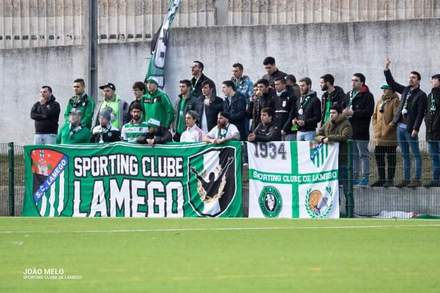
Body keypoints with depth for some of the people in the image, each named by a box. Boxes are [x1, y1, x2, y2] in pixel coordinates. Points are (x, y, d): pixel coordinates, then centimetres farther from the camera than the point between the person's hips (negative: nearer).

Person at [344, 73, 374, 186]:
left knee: (363, 154, -3)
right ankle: (354, 177, 17)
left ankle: (365, 178, -1)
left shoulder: (367, 96, -6)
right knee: (353, 155, 12)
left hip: (361, 130, -7)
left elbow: (369, 112, -16)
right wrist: (344, 111, -3)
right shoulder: (348, 95, 17)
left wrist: (353, 113, -19)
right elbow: (343, 108, 22)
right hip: (350, 129, 7)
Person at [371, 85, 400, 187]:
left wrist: (388, 128, -15)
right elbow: (374, 115, 20)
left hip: (390, 136, -7)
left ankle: (390, 180, 3)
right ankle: (381, 179, 16)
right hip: (379, 136, 7)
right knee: (378, 156, 8)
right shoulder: (380, 101, 16)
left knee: (390, 157, -1)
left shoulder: (395, 101, -5)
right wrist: (375, 127, 7)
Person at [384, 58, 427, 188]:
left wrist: (415, 129, -19)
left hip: (410, 128, -7)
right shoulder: (405, 90, 14)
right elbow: (391, 83, 23)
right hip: (400, 126, 7)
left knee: (416, 154, -2)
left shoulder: (421, 95, -7)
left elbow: (420, 113, -13)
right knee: (405, 155, 11)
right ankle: (406, 179, 15)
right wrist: (387, 69, 16)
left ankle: (417, 180, -1)